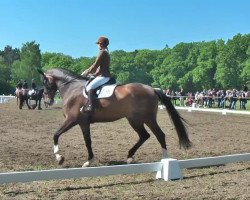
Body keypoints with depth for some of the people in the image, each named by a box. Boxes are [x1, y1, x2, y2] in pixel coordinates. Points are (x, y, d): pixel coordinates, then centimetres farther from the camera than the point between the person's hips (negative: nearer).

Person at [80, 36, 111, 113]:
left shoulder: (102, 52, -11)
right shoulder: (106, 52, 19)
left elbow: (95, 65, -13)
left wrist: (86, 73, -4)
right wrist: (94, 73, 17)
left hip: (103, 76, -11)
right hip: (104, 76, 11)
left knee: (89, 86, -25)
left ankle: (90, 106, -35)